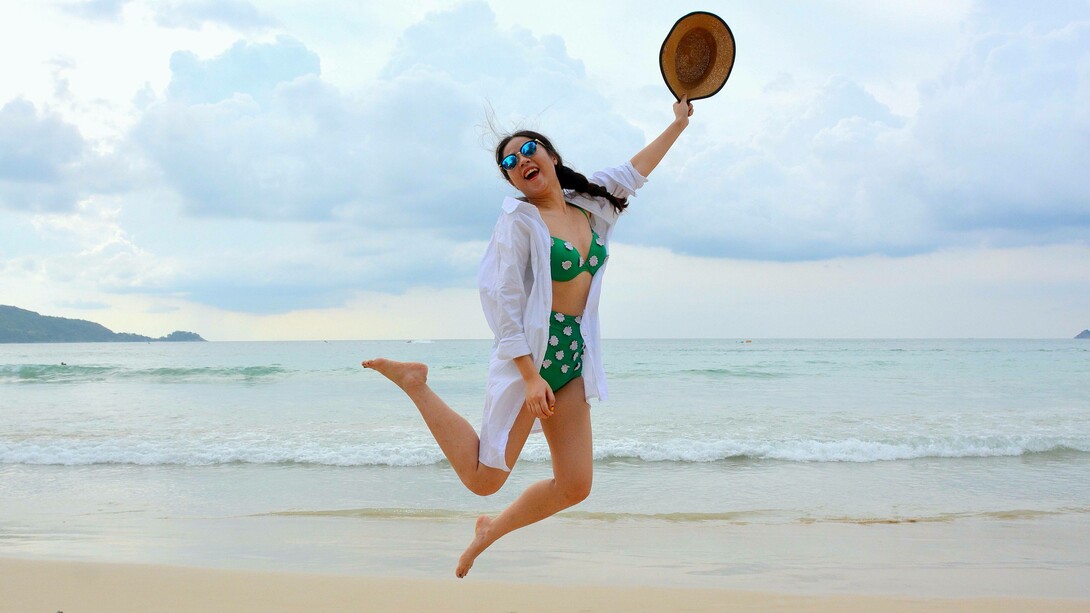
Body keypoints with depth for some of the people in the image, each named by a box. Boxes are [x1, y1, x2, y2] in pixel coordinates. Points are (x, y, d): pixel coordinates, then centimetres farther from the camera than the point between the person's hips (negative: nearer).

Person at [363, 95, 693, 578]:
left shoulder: (587, 207, 10)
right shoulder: (520, 218, -9)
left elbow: (633, 172, 26)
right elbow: (504, 301, -15)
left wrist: (678, 125, 30)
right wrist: (530, 375, -20)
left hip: (573, 357, 7)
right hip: (528, 352, -6)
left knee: (575, 487, 5)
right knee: (483, 479, -10)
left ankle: (491, 530, 27)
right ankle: (415, 383, 5)